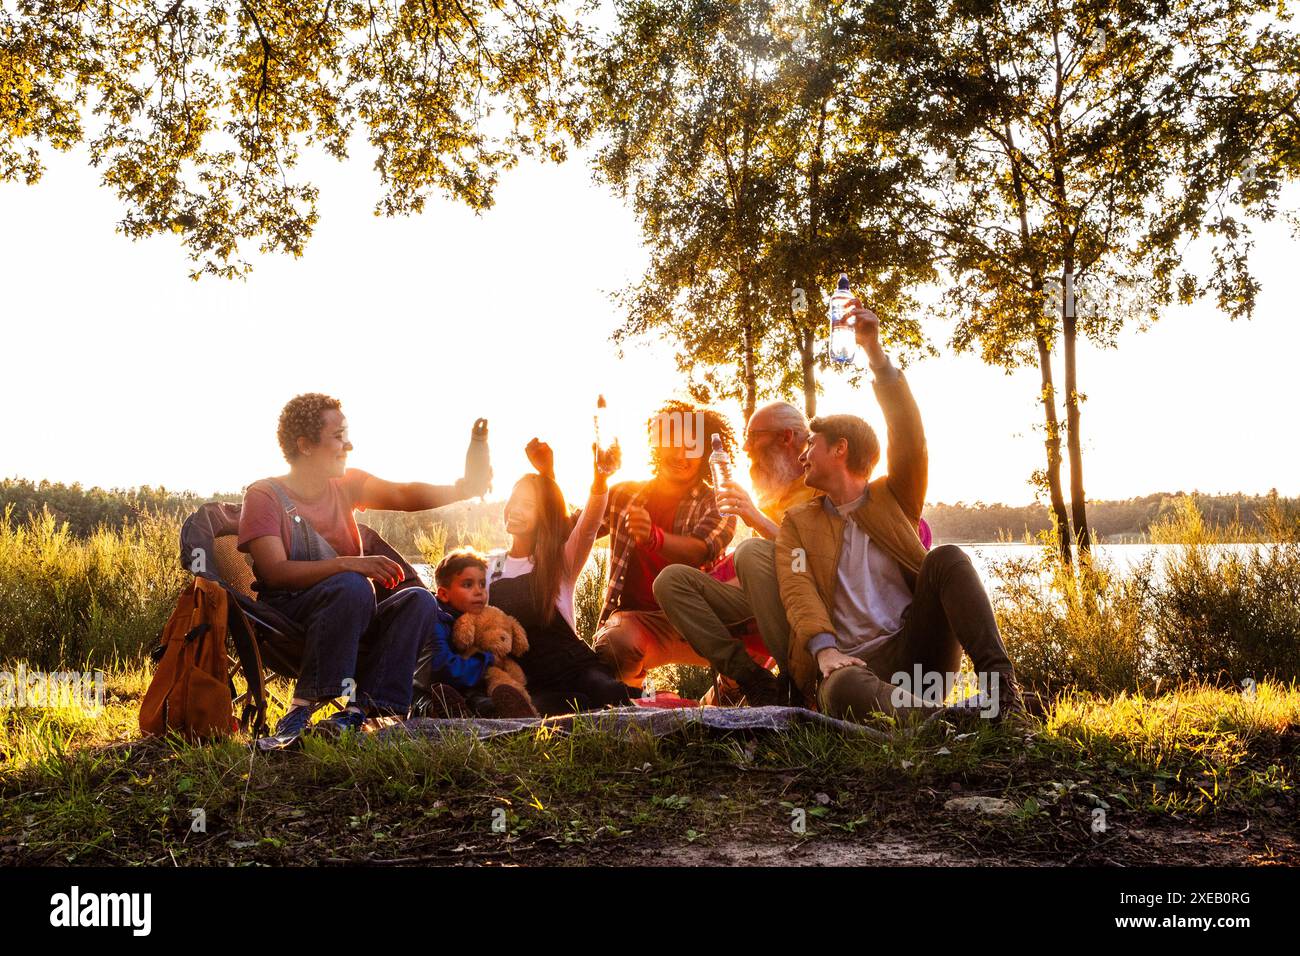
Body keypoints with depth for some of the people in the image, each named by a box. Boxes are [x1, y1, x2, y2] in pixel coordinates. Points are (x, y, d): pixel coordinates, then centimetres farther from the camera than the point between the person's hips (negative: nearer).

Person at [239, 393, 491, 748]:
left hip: (351, 620, 6)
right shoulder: (264, 495, -5)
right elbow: (274, 572, -19)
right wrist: (348, 563, -33)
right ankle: (302, 707, -30)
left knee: (419, 601, -20)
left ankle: (357, 709, -29)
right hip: (288, 619, -6)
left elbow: (407, 496, -5)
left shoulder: (347, 485, 11)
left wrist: (465, 487, -23)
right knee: (352, 586, -34)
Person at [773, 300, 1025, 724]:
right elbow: (798, 591, 1)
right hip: (853, 665, -1)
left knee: (947, 558, -25)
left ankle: (1000, 687, -33)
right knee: (843, 691, -39)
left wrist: (875, 351, -8)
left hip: (915, 650, 2)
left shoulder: (892, 496, 18)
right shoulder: (797, 522, 18)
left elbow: (909, 437, 0)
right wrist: (824, 649, -20)